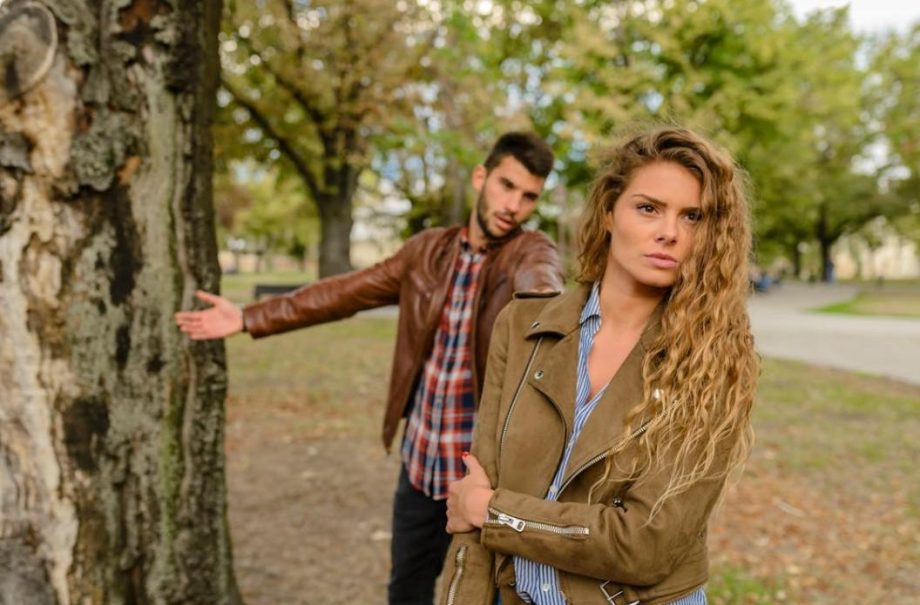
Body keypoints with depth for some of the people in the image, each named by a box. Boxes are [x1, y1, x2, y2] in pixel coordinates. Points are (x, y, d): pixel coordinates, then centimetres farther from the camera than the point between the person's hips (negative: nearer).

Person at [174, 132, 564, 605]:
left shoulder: (532, 250, -10)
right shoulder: (427, 250, 3)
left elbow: (540, 277, -34)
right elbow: (346, 291, 9)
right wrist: (249, 318, 9)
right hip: (420, 458, 4)